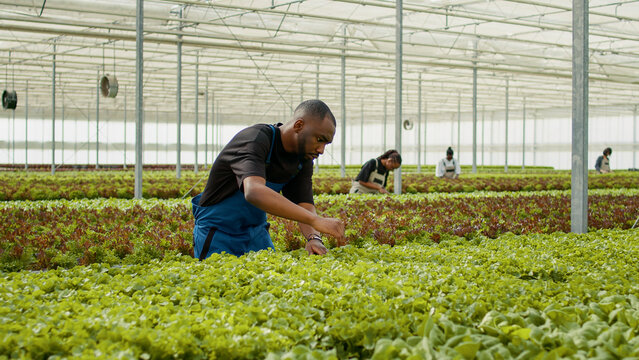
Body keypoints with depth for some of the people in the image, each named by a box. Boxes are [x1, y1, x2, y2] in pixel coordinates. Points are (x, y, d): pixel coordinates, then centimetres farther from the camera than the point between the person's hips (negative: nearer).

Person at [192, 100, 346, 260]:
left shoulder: (304, 158, -4)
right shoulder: (254, 139, -29)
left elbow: (305, 207, -10)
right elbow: (254, 192, -47)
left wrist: (314, 238, -34)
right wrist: (315, 220, -52)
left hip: (256, 233, 7)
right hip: (217, 234, -7)